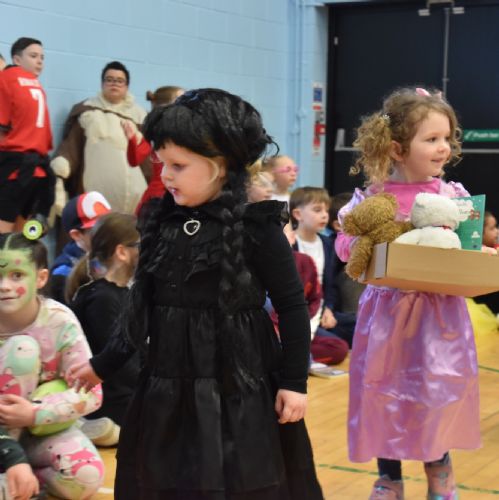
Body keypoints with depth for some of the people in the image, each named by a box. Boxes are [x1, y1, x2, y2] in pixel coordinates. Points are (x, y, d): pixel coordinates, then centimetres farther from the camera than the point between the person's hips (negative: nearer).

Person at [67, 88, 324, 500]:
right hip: (169, 389, 6)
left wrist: (294, 382, -10)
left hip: (238, 390, -5)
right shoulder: (165, 223, 4)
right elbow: (146, 308, 13)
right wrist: (103, 365, 18)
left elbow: (292, 308, -8)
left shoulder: (255, 226, -11)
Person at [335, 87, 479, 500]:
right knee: (385, 389, 8)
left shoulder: (453, 196, -2)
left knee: (439, 387, 2)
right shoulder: (373, 198, -6)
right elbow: (346, 244, -1)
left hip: (439, 309, 0)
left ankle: (438, 466, 29)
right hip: (388, 307, 0)